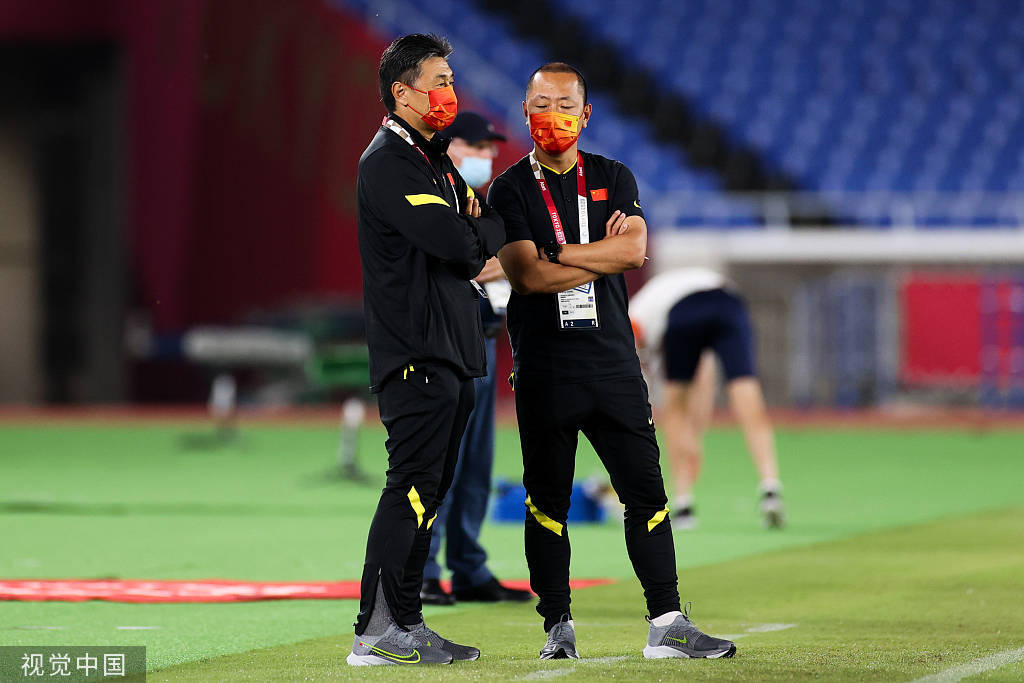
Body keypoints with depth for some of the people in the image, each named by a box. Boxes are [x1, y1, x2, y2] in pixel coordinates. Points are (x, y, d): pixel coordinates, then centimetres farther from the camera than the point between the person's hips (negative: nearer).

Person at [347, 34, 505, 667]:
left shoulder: (436, 158, 20)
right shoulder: (387, 163, -12)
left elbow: (477, 243, 17)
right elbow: (459, 243, -21)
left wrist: (473, 231, -5)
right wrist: (489, 228, -1)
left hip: (453, 349, 10)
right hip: (416, 350, -10)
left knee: (429, 490, 10)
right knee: (412, 487, -12)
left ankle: (405, 625, 13)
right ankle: (377, 632, -12)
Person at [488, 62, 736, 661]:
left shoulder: (614, 179, 11)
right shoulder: (511, 190, 2)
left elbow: (636, 251, -6)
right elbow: (529, 275, -12)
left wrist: (556, 255, -9)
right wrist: (605, 253, -9)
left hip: (614, 360, 2)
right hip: (545, 368, -2)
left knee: (646, 490, -1)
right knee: (548, 498, 1)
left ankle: (667, 624, 0)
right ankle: (559, 628, 8)